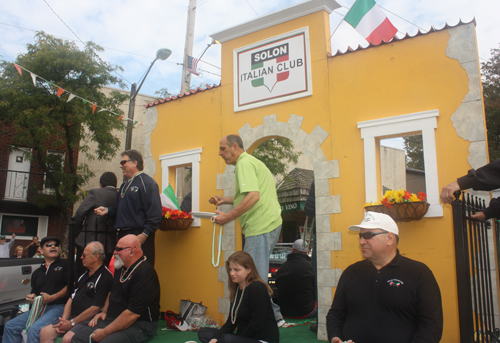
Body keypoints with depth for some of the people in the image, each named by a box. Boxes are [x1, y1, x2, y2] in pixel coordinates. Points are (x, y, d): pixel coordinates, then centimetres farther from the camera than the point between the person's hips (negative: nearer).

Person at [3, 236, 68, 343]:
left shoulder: (65, 264, 2)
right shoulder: (37, 273, 23)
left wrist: (51, 298, -13)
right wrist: (32, 297, 3)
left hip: (58, 307, -7)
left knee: (34, 329, -28)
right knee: (10, 326, -1)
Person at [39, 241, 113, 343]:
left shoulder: (105, 277, -15)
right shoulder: (85, 274, 17)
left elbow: (95, 308, -19)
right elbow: (72, 298, 18)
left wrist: (72, 323, -13)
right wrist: (64, 319, 3)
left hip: (88, 320, -9)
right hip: (72, 316, 9)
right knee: (45, 332, -4)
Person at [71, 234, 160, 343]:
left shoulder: (145, 274, -21)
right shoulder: (120, 268, 11)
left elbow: (132, 314, -24)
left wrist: (104, 333, -17)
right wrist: (104, 312, 12)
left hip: (139, 325, -9)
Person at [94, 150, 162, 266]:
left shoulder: (147, 182, -9)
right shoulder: (125, 185, 21)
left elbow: (154, 212, -16)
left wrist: (145, 234, -21)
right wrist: (107, 210, 8)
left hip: (139, 236, -9)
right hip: (123, 235, 9)